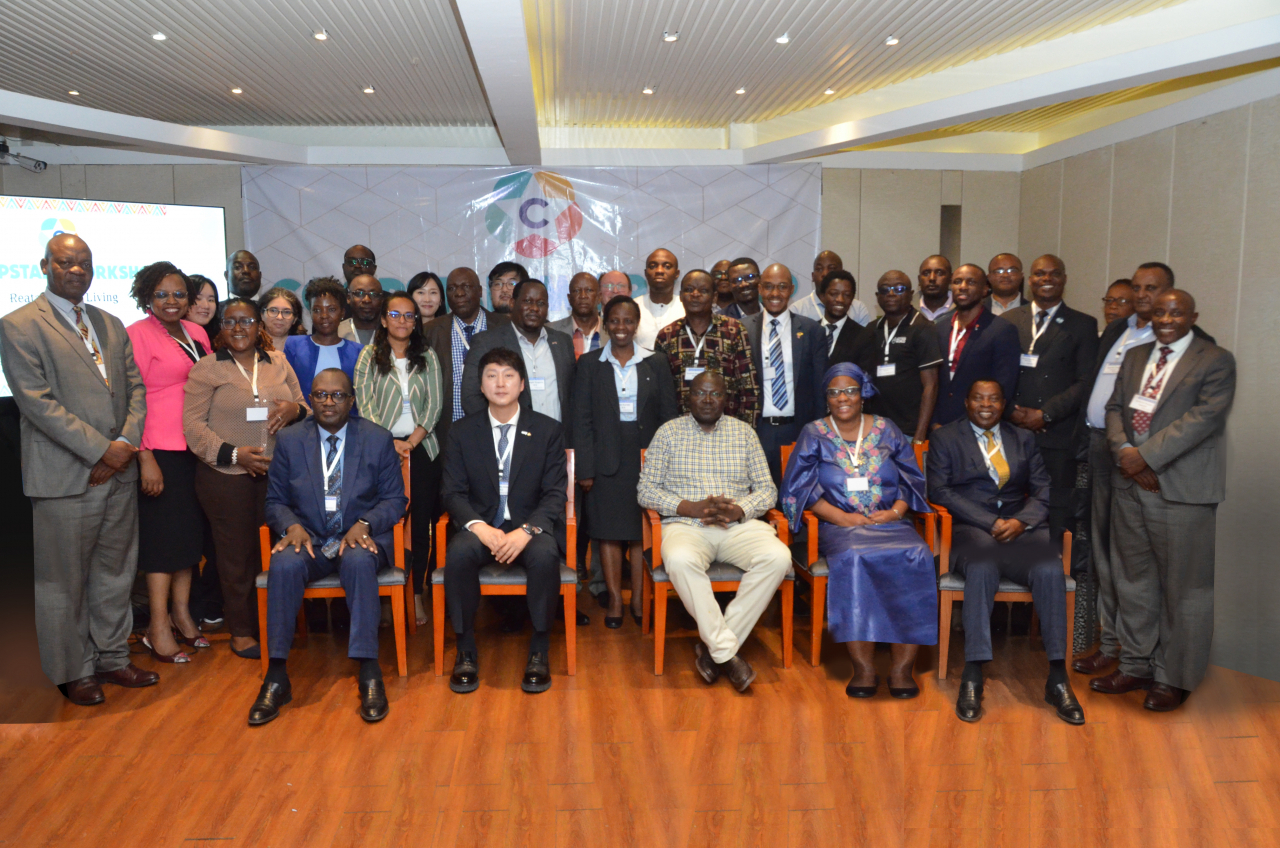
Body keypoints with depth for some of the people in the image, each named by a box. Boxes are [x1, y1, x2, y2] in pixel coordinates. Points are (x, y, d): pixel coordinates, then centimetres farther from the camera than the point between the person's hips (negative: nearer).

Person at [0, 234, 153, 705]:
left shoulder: (111, 325, 15)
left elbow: (135, 388, 11)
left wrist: (125, 444, -6)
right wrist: (101, 450, -16)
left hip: (119, 472, 6)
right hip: (65, 478, -6)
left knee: (116, 573, 14)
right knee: (65, 582, 6)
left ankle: (111, 658, 28)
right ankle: (73, 673, 21)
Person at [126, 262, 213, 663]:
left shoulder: (196, 333, 13)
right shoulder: (137, 335, -6)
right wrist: (145, 458, -16)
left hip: (197, 448, 7)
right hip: (160, 451, -6)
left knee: (190, 530, 11)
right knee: (163, 532, -3)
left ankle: (181, 614, 22)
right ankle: (159, 627, 6)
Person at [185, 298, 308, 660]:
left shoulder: (277, 362, 12)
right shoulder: (207, 368, 0)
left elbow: (303, 406, 17)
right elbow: (193, 425, -5)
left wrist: (294, 409, -8)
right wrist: (233, 453, -16)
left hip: (276, 472, 3)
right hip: (226, 477, -3)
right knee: (237, 554, 4)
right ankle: (241, 631, 17)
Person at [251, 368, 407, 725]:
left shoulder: (378, 439, 4)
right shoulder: (290, 441, 8)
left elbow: (395, 499, 4)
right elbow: (275, 500, 10)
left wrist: (364, 525, -15)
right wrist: (292, 526, -12)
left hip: (360, 539, -1)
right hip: (308, 540, 2)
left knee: (358, 562, -37)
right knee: (284, 566, -32)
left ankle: (369, 674, -33)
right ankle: (277, 677, -23)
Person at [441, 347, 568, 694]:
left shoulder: (549, 430, 4)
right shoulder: (462, 432, 7)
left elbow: (555, 493, -2)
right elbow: (453, 492, 2)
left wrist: (526, 531, -20)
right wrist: (478, 526, -19)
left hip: (530, 527, -1)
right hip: (480, 526, 1)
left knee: (545, 555, -34)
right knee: (458, 553, -32)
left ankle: (539, 653, -16)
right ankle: (466, 652, -16)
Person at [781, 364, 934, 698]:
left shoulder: (886, 430, 17)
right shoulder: (814, 434, 11)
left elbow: (911, 479, 15)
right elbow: (799, 488, 3)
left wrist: (897, 510, -6)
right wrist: (842, 517, -10)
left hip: (890, 523, 2)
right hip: (840, 526, -2)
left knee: (916, 557, -31)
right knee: (853, 559, -36)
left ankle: (902, 667, -26)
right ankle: (864, 667, -31)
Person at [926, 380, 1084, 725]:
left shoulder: (1023, 438, 21)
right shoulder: (944, 438, 11)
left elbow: (1043, 490, 13)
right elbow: (939, 490, -1)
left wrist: (1022, 520, -9)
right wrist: (991, 523, -11)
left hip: (1020, 527, 3)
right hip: (971, 529, -3)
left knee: (1050, 570, -29)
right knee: (982, 569, -37)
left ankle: (1058, 680, -23)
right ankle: (972, 679, -32)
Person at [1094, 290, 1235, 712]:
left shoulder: (1215, 361, -3)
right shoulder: (1135, 356, 16)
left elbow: (1204, 417, -14)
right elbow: (1115, 407, 12)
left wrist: (1147, 456, -18)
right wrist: (1124, 451, -7)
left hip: (1182, 491, -5)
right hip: (1130, 485, 6)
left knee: (1183, 588, 2)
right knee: (1133, 581, 13)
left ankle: (1174, 678, 15)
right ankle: (1135, 665, 26)